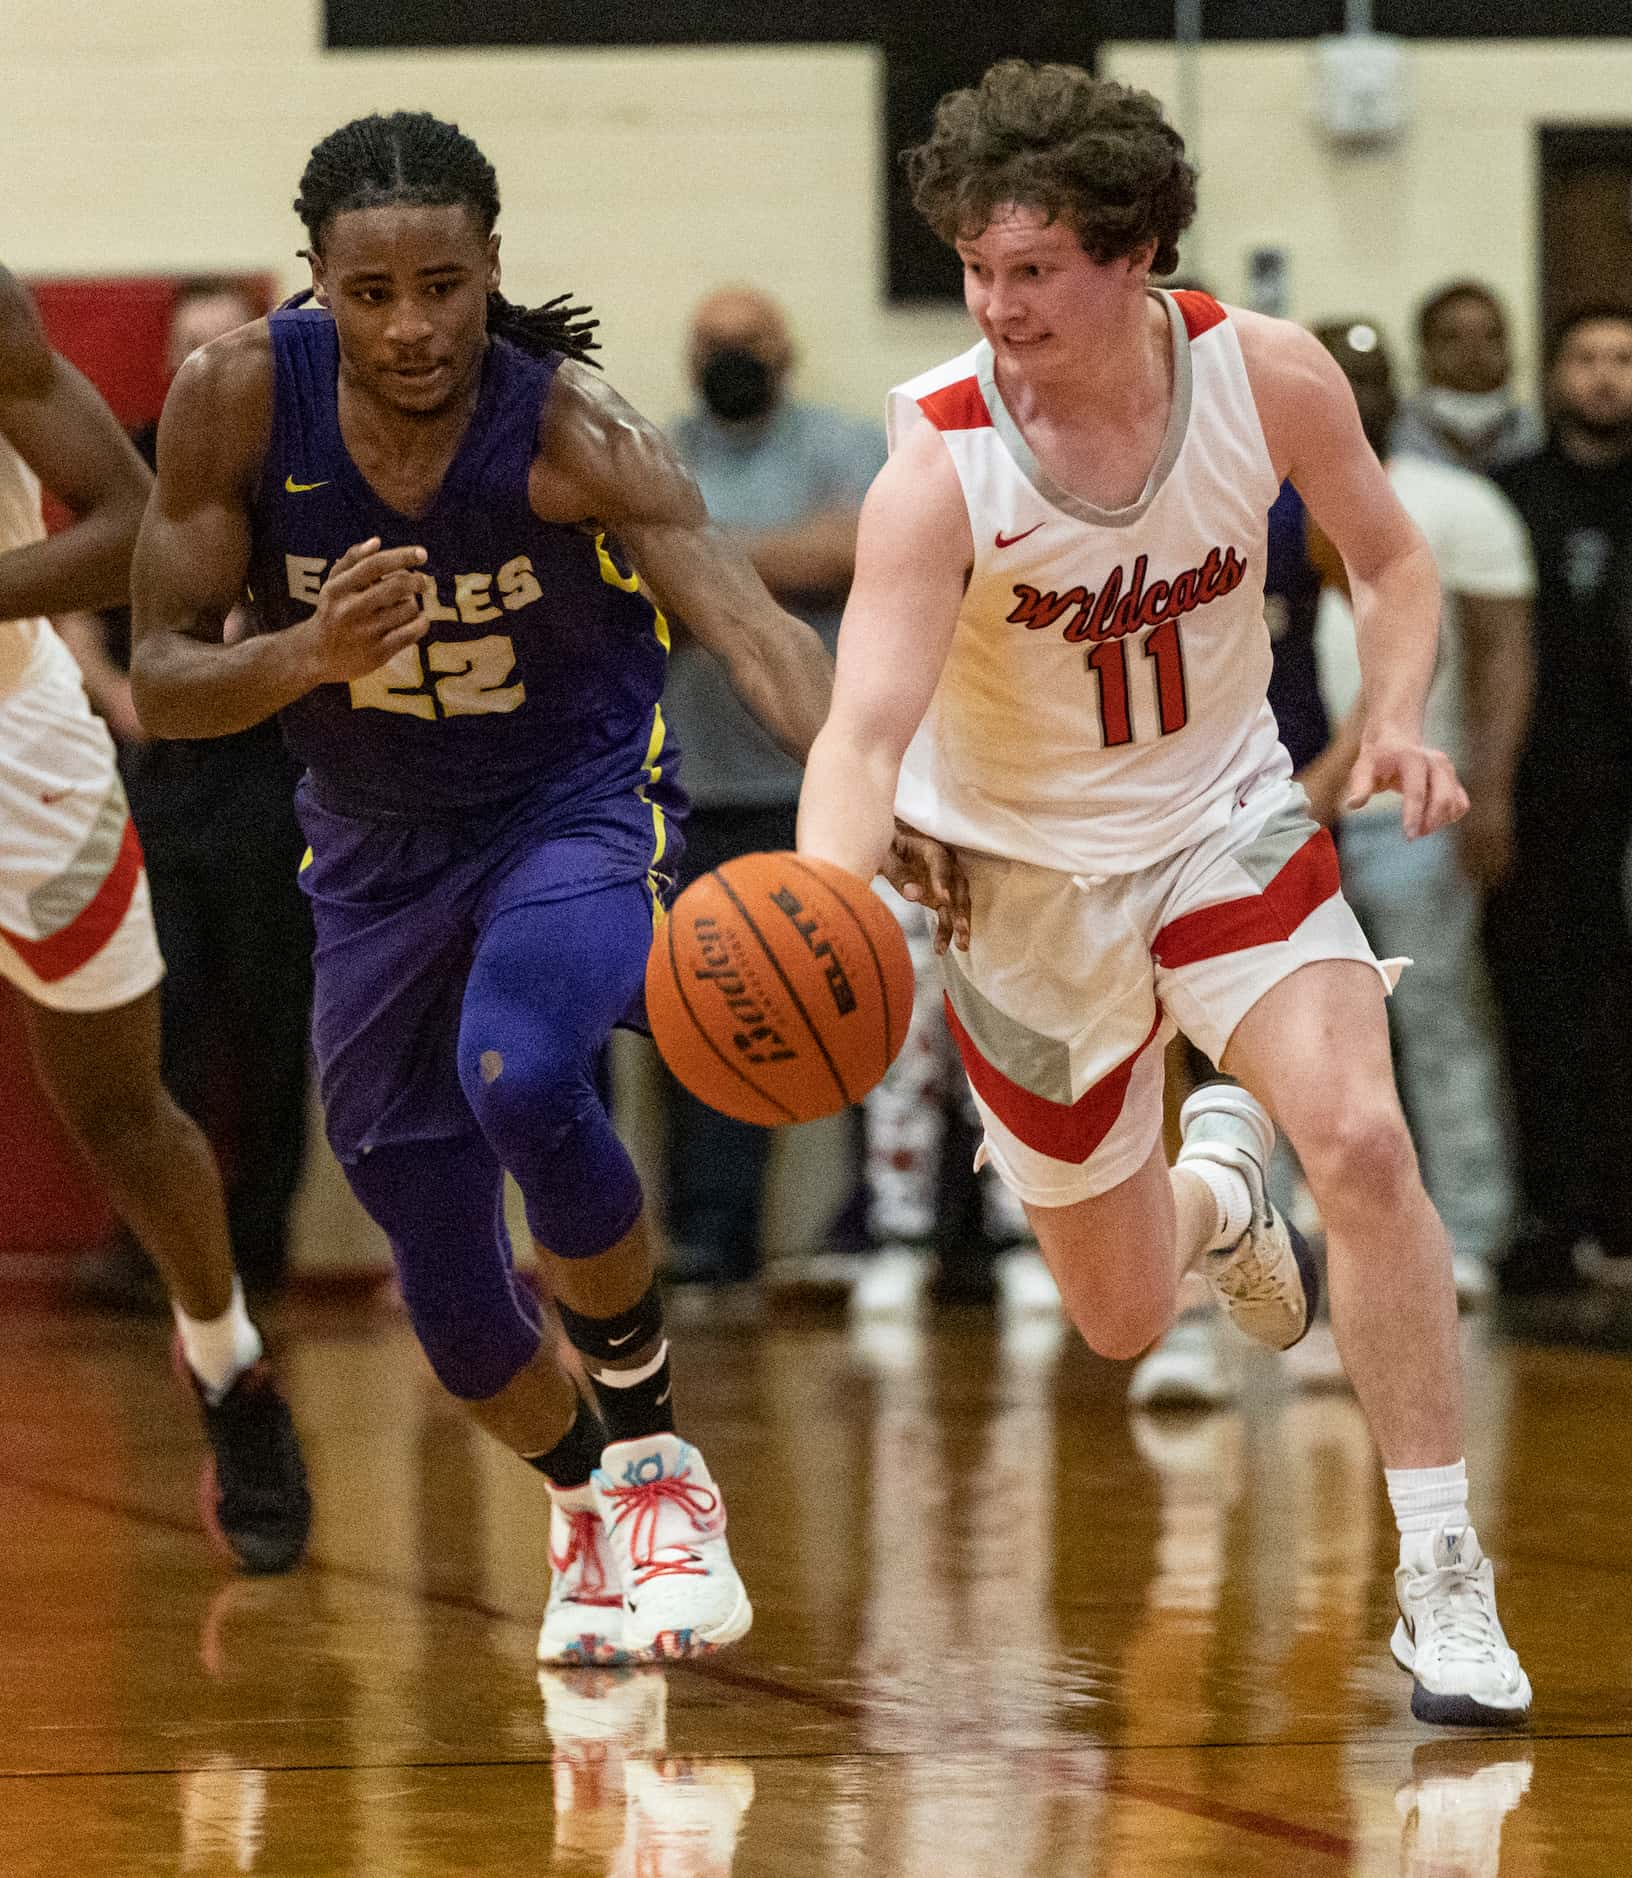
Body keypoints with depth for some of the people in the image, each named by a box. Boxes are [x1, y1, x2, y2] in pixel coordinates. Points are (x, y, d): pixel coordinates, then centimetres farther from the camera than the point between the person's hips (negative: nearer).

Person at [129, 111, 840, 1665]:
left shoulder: (568, 429, -26)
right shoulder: (236, 401, -19)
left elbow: (752, 627, -39)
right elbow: (160, 686, -14)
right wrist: (311, 655, -36)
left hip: (578, 804, -3)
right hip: (375, 849, 4)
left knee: (518, 1074, -35)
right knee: (450, 1301, 10)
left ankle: (652, 1442, -11)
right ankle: (590, 1502, 43)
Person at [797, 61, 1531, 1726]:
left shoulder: (1267, 376, -18)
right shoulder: (937, 469, -26)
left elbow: (1386, 559, 1)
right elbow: (866, 727, -36)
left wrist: (1396, 723, -19)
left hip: (1224, 820, 1)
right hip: (1023, 872, -1)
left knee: (1361, 1141, -25)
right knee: (1122, 1326, 10)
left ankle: (1444, 1587, -16)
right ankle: (1212, 1189, 50)